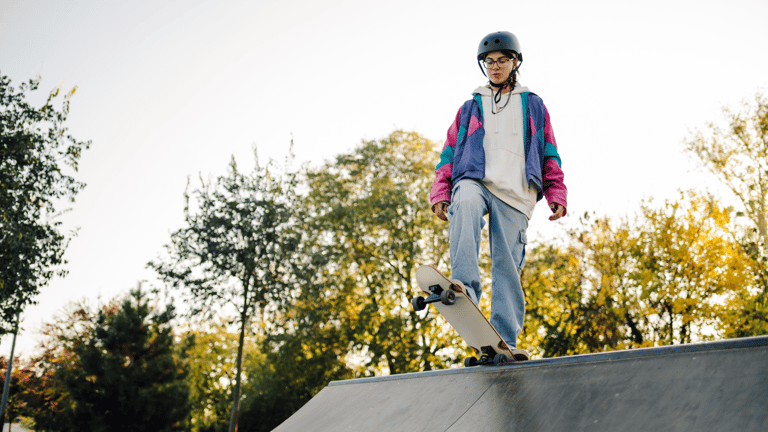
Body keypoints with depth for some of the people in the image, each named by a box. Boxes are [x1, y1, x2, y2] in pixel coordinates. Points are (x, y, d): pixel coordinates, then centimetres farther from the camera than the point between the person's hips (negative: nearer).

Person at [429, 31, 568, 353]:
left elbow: (549, 155, 20)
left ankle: (504, 341, -10)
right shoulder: (470, 107, 27)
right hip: (475, 181, 0)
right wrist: (440, 193, 7)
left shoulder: (533, 106, 25)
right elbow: (450, 152, 22)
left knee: (508, 266, -11)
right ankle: (465, 287, -50)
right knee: (465, 205, -38)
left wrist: (557, 195, 7)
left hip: (515, 193, 0)